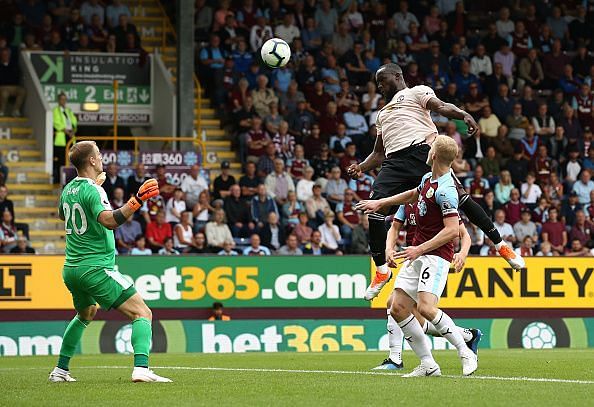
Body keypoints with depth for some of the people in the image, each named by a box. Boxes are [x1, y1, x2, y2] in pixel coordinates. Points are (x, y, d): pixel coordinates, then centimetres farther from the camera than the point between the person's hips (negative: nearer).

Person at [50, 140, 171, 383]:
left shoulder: (68, 190, 10)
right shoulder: (92, 190, -15)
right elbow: (109, 220, -33)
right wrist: (136, 200, -36)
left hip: (71, 269, 9)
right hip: (96, 269, -9)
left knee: (86, 314, 33)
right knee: (142, 313, -10)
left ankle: (60, 370, 31)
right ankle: (141, 368, -28)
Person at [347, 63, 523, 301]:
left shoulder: (416, 92, 17)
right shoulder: (382, 114, 37)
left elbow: (440, 107, -1)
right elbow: (379, 153, 34)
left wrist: (464, 115, -22)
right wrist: (361, 168, 14)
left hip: (423, 150, -5)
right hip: (395, 162, 6)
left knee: (458, 196, -16)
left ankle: (501, 246, -5)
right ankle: (381, 270, -2)